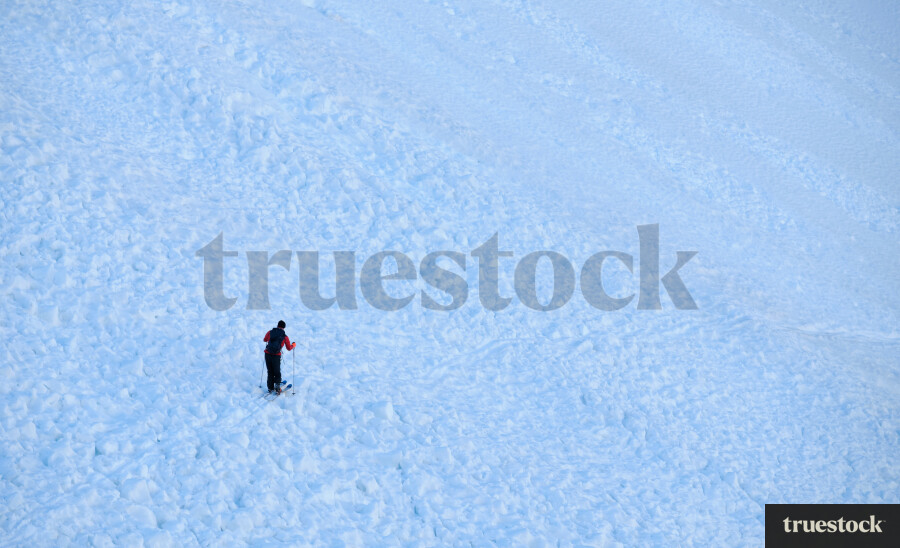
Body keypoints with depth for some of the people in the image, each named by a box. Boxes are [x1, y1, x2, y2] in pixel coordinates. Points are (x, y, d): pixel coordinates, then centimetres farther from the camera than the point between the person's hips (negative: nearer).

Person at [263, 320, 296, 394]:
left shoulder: (270, 332, 1)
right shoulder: (284, 336, -3)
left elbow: (265, 339, 21)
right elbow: (289, 348, 5)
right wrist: (294, 345, 26)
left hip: (268, 354, 2)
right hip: (276, 356, -2)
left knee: (270, 372, 17)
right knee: (277, 373, 15)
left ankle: (270, 388, 18)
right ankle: (277, 387, 2)